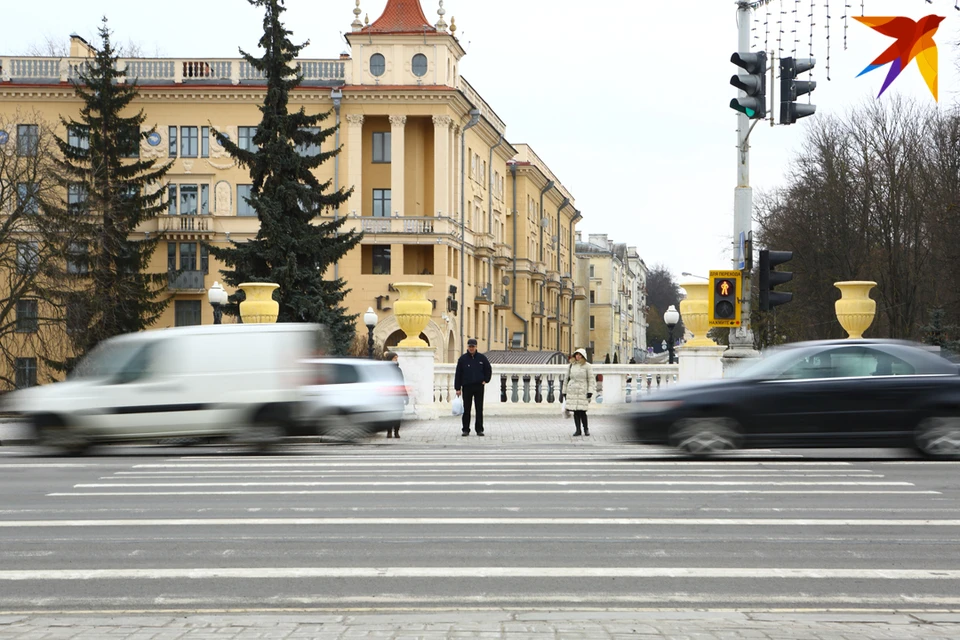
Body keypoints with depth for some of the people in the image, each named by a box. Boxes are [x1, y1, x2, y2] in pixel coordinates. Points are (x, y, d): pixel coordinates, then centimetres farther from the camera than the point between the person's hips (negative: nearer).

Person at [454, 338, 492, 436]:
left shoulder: (482, 358, 4)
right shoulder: (463, 359, 2)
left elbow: (488, 370, 14)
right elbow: (458, 374, 2)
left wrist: (485, 380, 1)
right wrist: (458, 388, -2)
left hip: (479, 387, 0)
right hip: (466, 387, 0)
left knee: (479, 410, 1)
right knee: (466, 410, 1)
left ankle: (479, 429, 6)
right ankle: (466, 429, 6)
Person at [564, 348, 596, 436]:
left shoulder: (587, 366, 0)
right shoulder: (571, 366, 12)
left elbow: (591, 379, -1)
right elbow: (567, 379, 18)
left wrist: (590, 392, -9)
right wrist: (564, 392, 16)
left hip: (583, 391, -4)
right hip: (572, 391, 4)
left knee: (582, 411, -8)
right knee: (575, 411, 1)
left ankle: (586, 429, 10)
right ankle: (578, 430, 8)